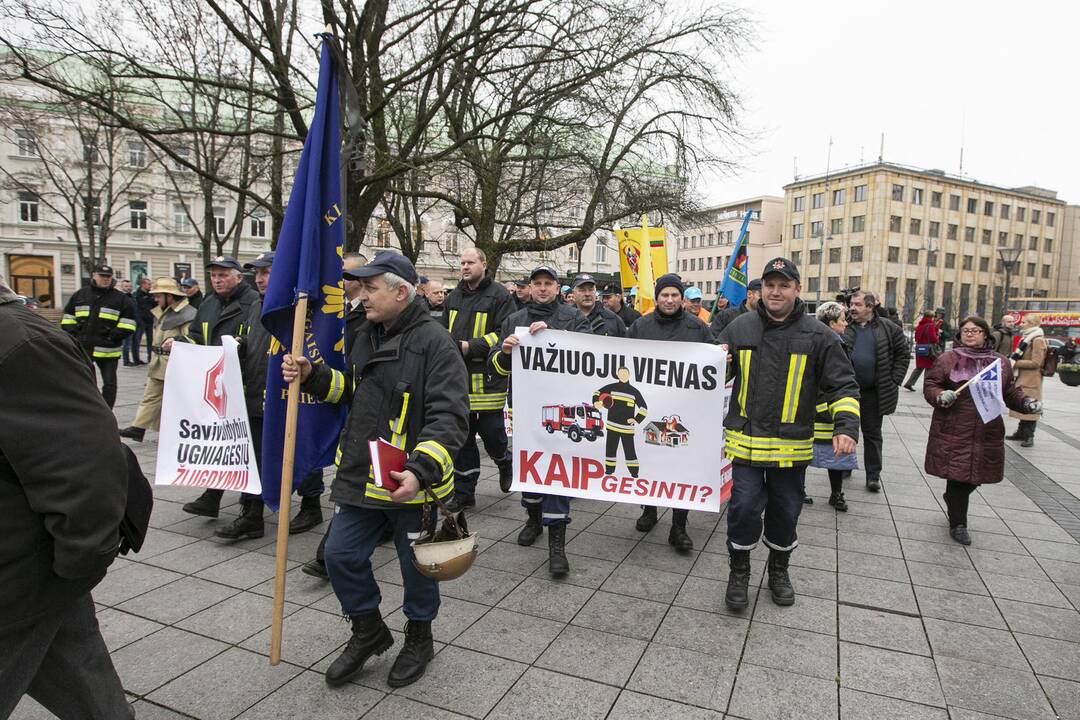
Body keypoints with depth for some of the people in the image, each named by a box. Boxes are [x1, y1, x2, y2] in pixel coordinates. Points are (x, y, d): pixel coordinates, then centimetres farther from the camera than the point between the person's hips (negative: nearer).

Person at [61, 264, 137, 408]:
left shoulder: (121, 298, -1)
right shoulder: (79, 295, 9)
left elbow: (128, 324, -3)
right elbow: (68, 318, 16)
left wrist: (114, 337, -10)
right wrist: (74, 334, 3)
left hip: (107, 350, -2)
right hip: (82, 347, 3)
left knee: (109, 383, 4)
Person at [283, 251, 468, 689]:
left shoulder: (434, 343, -17)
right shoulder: (366, 337, 9)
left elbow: (449, 417, -24)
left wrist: (421, 469, -35)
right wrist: (313, 376, 7)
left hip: (411, 484, -7)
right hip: (361, 475, 7)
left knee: (416, 565, 11)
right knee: (341, 556, 13)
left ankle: (419, 639, 38)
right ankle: (368, 632, 38)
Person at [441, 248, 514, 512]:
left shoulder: (498, 295, -5)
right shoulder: (454, 297, 16)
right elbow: (443, 331, 25)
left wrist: (471, 347, -18)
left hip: (487, 377, -6)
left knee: (491, 431, 0)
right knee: (462, 437, 9)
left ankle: (504, 462, 35)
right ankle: (464, 492, 20)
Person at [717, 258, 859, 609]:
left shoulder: (818, 335, -2)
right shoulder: (740, 327, 1)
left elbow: (843, 385, 1)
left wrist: (846, 427, -12)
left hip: (792, 444, 1)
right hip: (746, 439, 0)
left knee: (785, 512, 14)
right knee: (744, 509, -2)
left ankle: (779, 571, 38)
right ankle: (739, 573, 21)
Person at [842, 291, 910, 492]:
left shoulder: (887, 328, -1)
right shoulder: (845, 328, 0)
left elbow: (903, 352, 5)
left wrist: (895, 379, -1)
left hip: (874, 392, -1)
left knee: (872, 434, 8)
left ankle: (873, 475, 18)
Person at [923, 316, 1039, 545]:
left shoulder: (1001, 363, 10)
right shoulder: (948, 359, 0)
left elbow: (1012, 392, 16)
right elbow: (930, 385, 0)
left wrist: (1026, 402, -2)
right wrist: (940, 396, -20)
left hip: (988, 433, 4)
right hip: (954, 431, -4)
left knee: (977, 475, 12)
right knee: (958, 475, -2)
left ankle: (952, 499, 42)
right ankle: (957, 524, 11)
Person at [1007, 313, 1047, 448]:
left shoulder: (1038, 340, -15)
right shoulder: (1027, 338, 15)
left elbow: (1036, 362, -20)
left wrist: (1015, 363, -18)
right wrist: (1013, 360, 10)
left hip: (1031, 381, -10)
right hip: (1022, 379, 10)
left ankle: (1029, 437, -3)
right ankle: (1021, 432, 22)